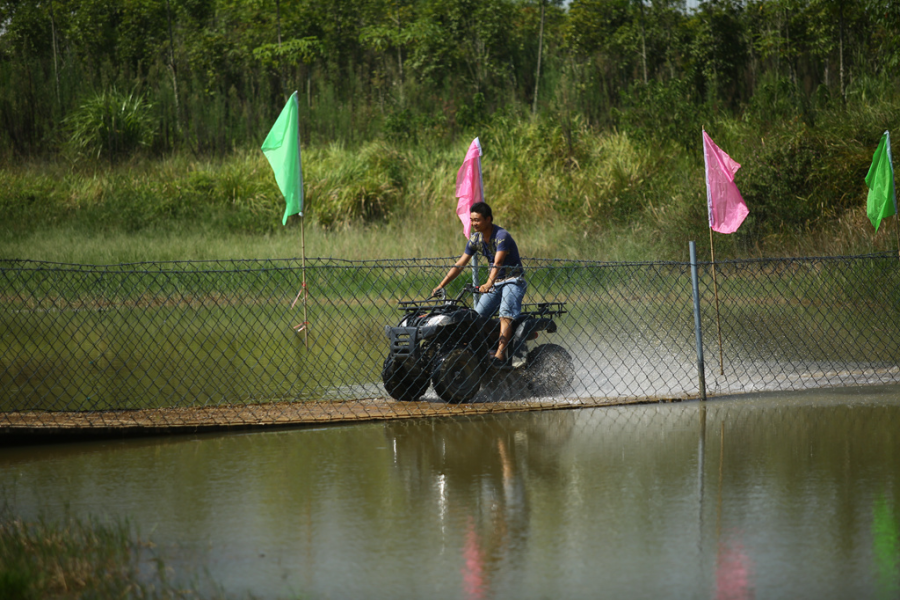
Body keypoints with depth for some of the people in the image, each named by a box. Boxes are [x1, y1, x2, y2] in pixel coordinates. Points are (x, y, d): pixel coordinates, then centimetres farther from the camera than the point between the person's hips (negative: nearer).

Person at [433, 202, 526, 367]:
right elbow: (459, 265, 3)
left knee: (506, 315, -28)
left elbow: (498, 263, -35)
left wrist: (489, 284, -50)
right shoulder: (475, 239, 2)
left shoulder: (502, 236, -21)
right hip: (494, 282, 8)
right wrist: (441, 286, -4)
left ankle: (500, 354, -41)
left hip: (513, 280, -8)